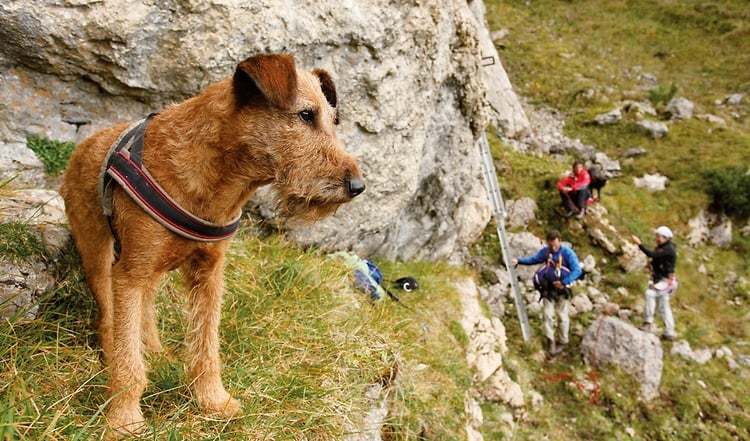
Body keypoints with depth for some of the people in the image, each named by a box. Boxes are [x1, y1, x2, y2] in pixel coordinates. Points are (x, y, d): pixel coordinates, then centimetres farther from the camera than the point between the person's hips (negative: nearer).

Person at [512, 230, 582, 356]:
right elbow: (533, 259, 10)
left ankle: (563, 342, 24)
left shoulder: (568, 253, -17)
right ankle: (550, 340, 13)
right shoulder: (545, 251, -4)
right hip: (548, 289, 3)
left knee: (563, 316, 8)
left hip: (562, 290, -3)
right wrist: (519, 261, -4)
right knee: (548, 315, 1)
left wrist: (564, 282, -33)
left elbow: (577, 270, -23)